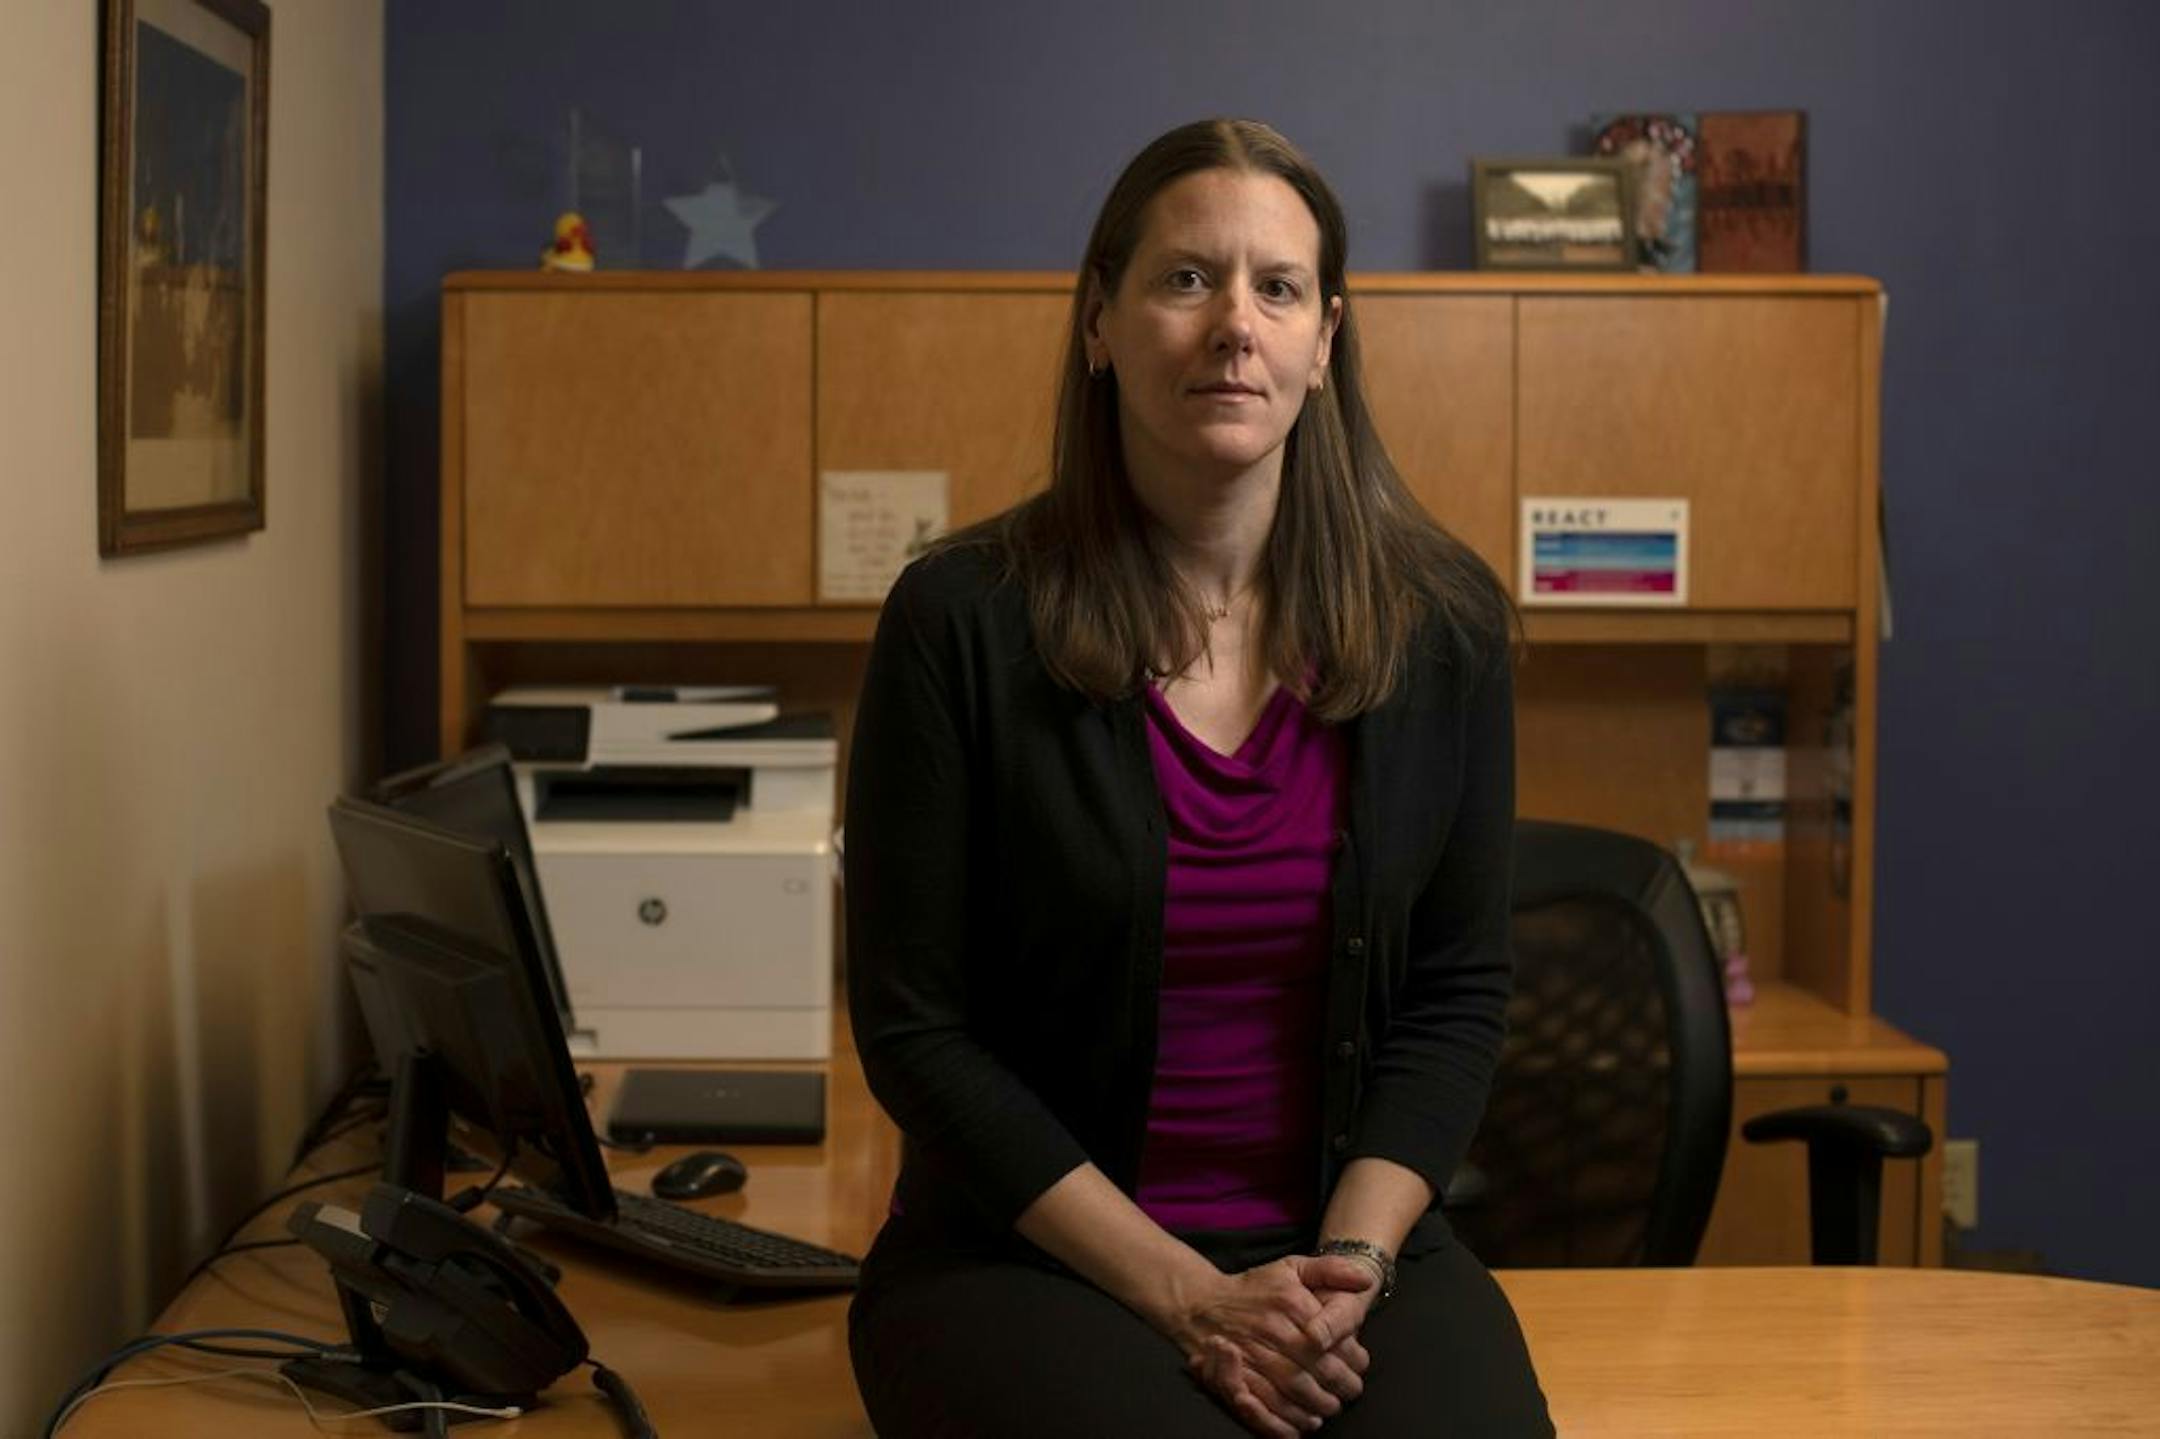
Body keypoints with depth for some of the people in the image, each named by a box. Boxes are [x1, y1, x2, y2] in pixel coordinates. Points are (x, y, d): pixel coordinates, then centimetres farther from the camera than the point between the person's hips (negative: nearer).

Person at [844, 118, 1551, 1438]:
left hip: (1348, 1239, 2)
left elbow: (1456, 992, 5)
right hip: (1032, 1252, -2)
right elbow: (913, 1027, -7)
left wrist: (1351, 1263, -10)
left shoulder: (1445, 620, 1)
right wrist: (1186, 1296, -13)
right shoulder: (961, 621, -8)